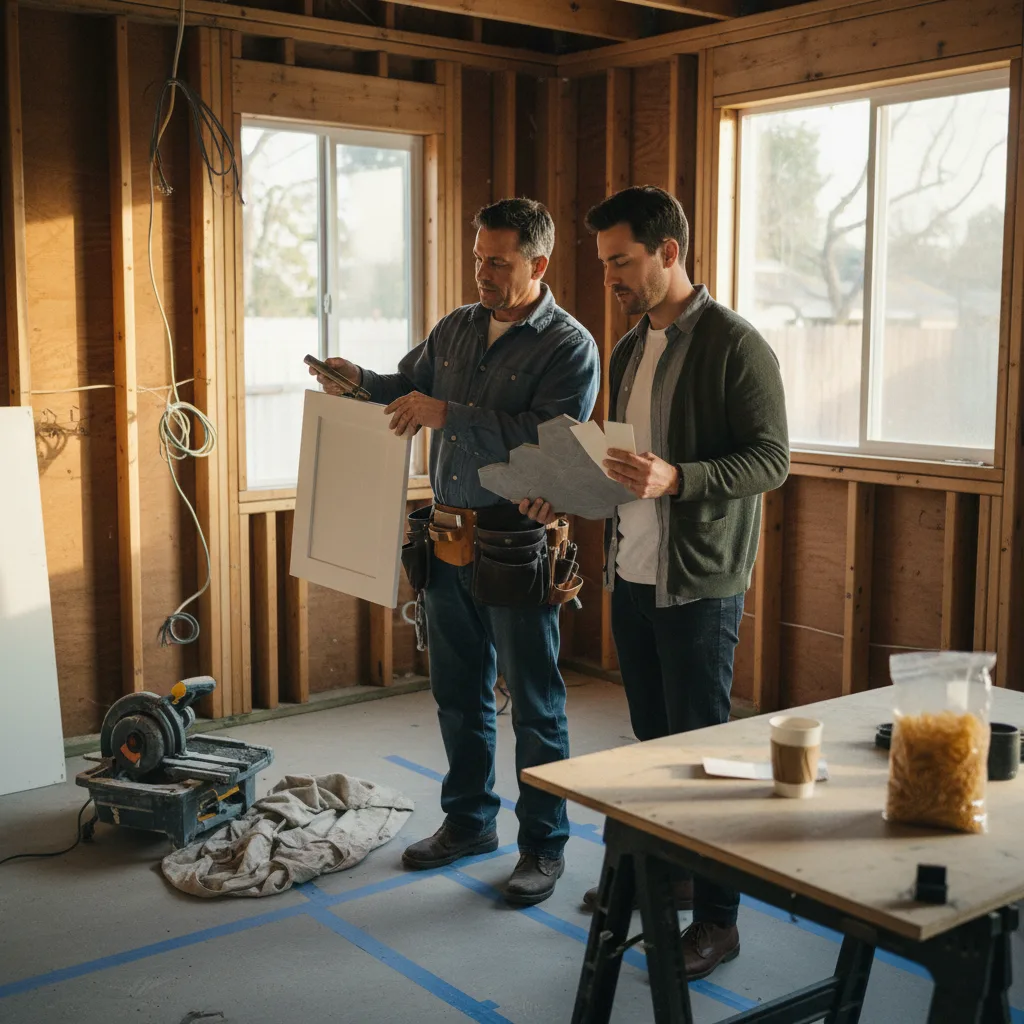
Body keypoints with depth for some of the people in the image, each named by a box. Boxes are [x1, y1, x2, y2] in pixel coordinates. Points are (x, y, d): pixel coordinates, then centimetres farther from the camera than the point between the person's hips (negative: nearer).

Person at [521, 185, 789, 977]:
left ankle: (717, 919, 13)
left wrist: (676, 479, -29)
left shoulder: (734, 345, -12)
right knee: (653, 737, 17)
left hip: (699, 584, -7)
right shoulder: (629, 351, 13)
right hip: (631, 573, 7)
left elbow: (771, 458, -16)